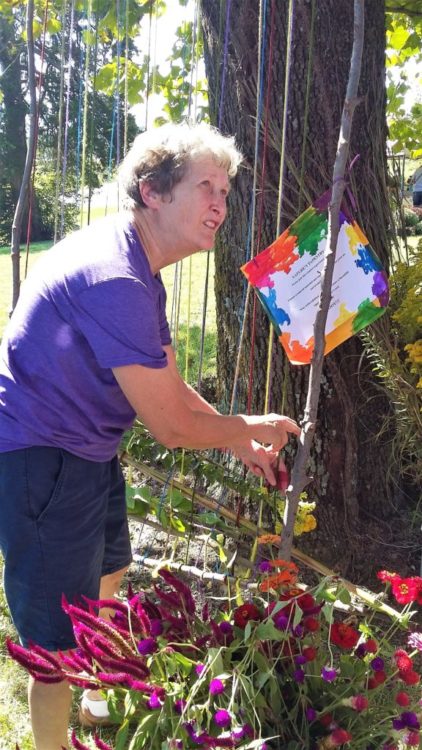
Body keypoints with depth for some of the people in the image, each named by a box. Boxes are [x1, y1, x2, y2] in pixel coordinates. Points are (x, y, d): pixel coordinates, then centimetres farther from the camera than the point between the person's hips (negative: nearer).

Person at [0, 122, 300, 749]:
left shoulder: (139, 271, 7)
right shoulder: (113, 278, -28)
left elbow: (170, 387, 14)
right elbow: (172, 426, -23)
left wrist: (242, 444, 11)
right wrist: (251, 429, -5)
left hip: (88, 450, 11)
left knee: (107, 580, 29)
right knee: (61, 636, 0)